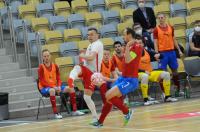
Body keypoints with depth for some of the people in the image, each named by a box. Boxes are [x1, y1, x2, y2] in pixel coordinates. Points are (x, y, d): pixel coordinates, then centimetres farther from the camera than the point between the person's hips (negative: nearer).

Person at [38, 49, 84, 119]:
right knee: (52, 90, -41)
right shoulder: (41, 67, -11)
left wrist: (59, 86, -12)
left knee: (71, 89, -7)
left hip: (55, 87, 6)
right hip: (44, 88, -6)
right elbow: (42, 82, -15)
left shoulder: (55, 66, 5)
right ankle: (56, 113, -40)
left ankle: (74, 110, -4)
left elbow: (58, 78, 8)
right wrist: (53, 87, -22)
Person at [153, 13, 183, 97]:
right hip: (162, 52, -4)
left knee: (174, 70, 10)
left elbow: (174, 40, 15)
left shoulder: (171, 28, 9)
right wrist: (156, 53, -15)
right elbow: (155, 43, -4)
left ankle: (178, 89, 19)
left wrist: (179, 50, 11)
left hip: (171, 51, 4)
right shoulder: (156, 30, -2)